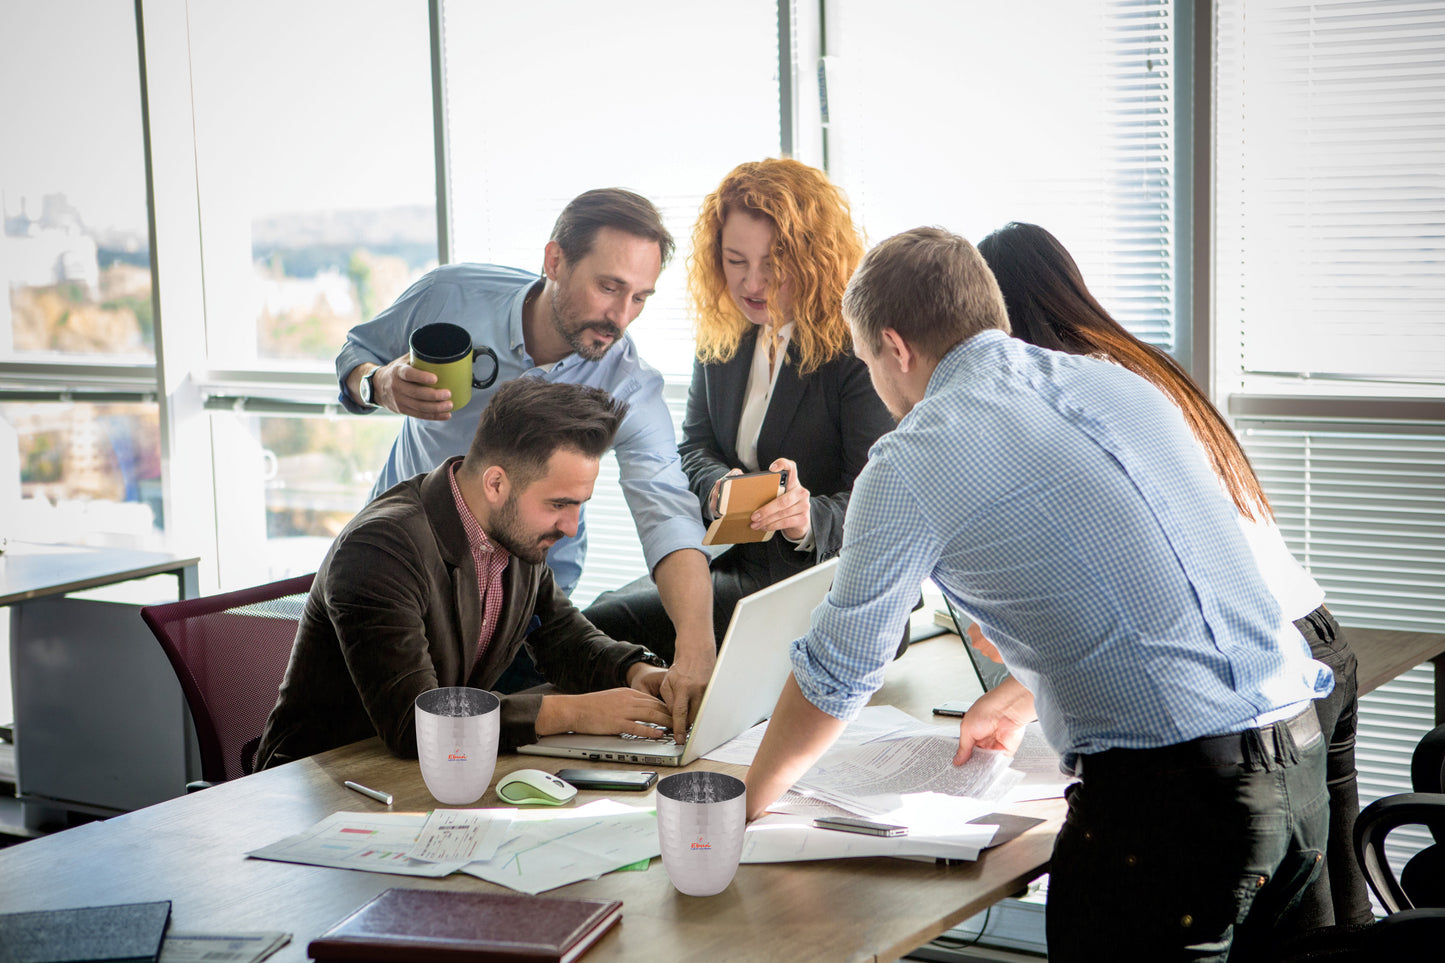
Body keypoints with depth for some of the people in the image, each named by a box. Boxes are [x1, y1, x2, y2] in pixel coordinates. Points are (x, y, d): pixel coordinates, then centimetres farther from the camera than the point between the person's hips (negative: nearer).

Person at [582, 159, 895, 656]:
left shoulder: (859, 348, -12)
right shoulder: (722, 335, 9)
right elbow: (694, 446, 12)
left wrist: (809, 518, -37)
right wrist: (719, 488, -13)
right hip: (727, 558, 7)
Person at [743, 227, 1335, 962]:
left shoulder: (912, 463, -5)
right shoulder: (1121, 383, 15)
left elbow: (835, 675, 5)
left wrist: (751, 797, 22)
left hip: (1166, 787, -7)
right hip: (1303, 760, 7)